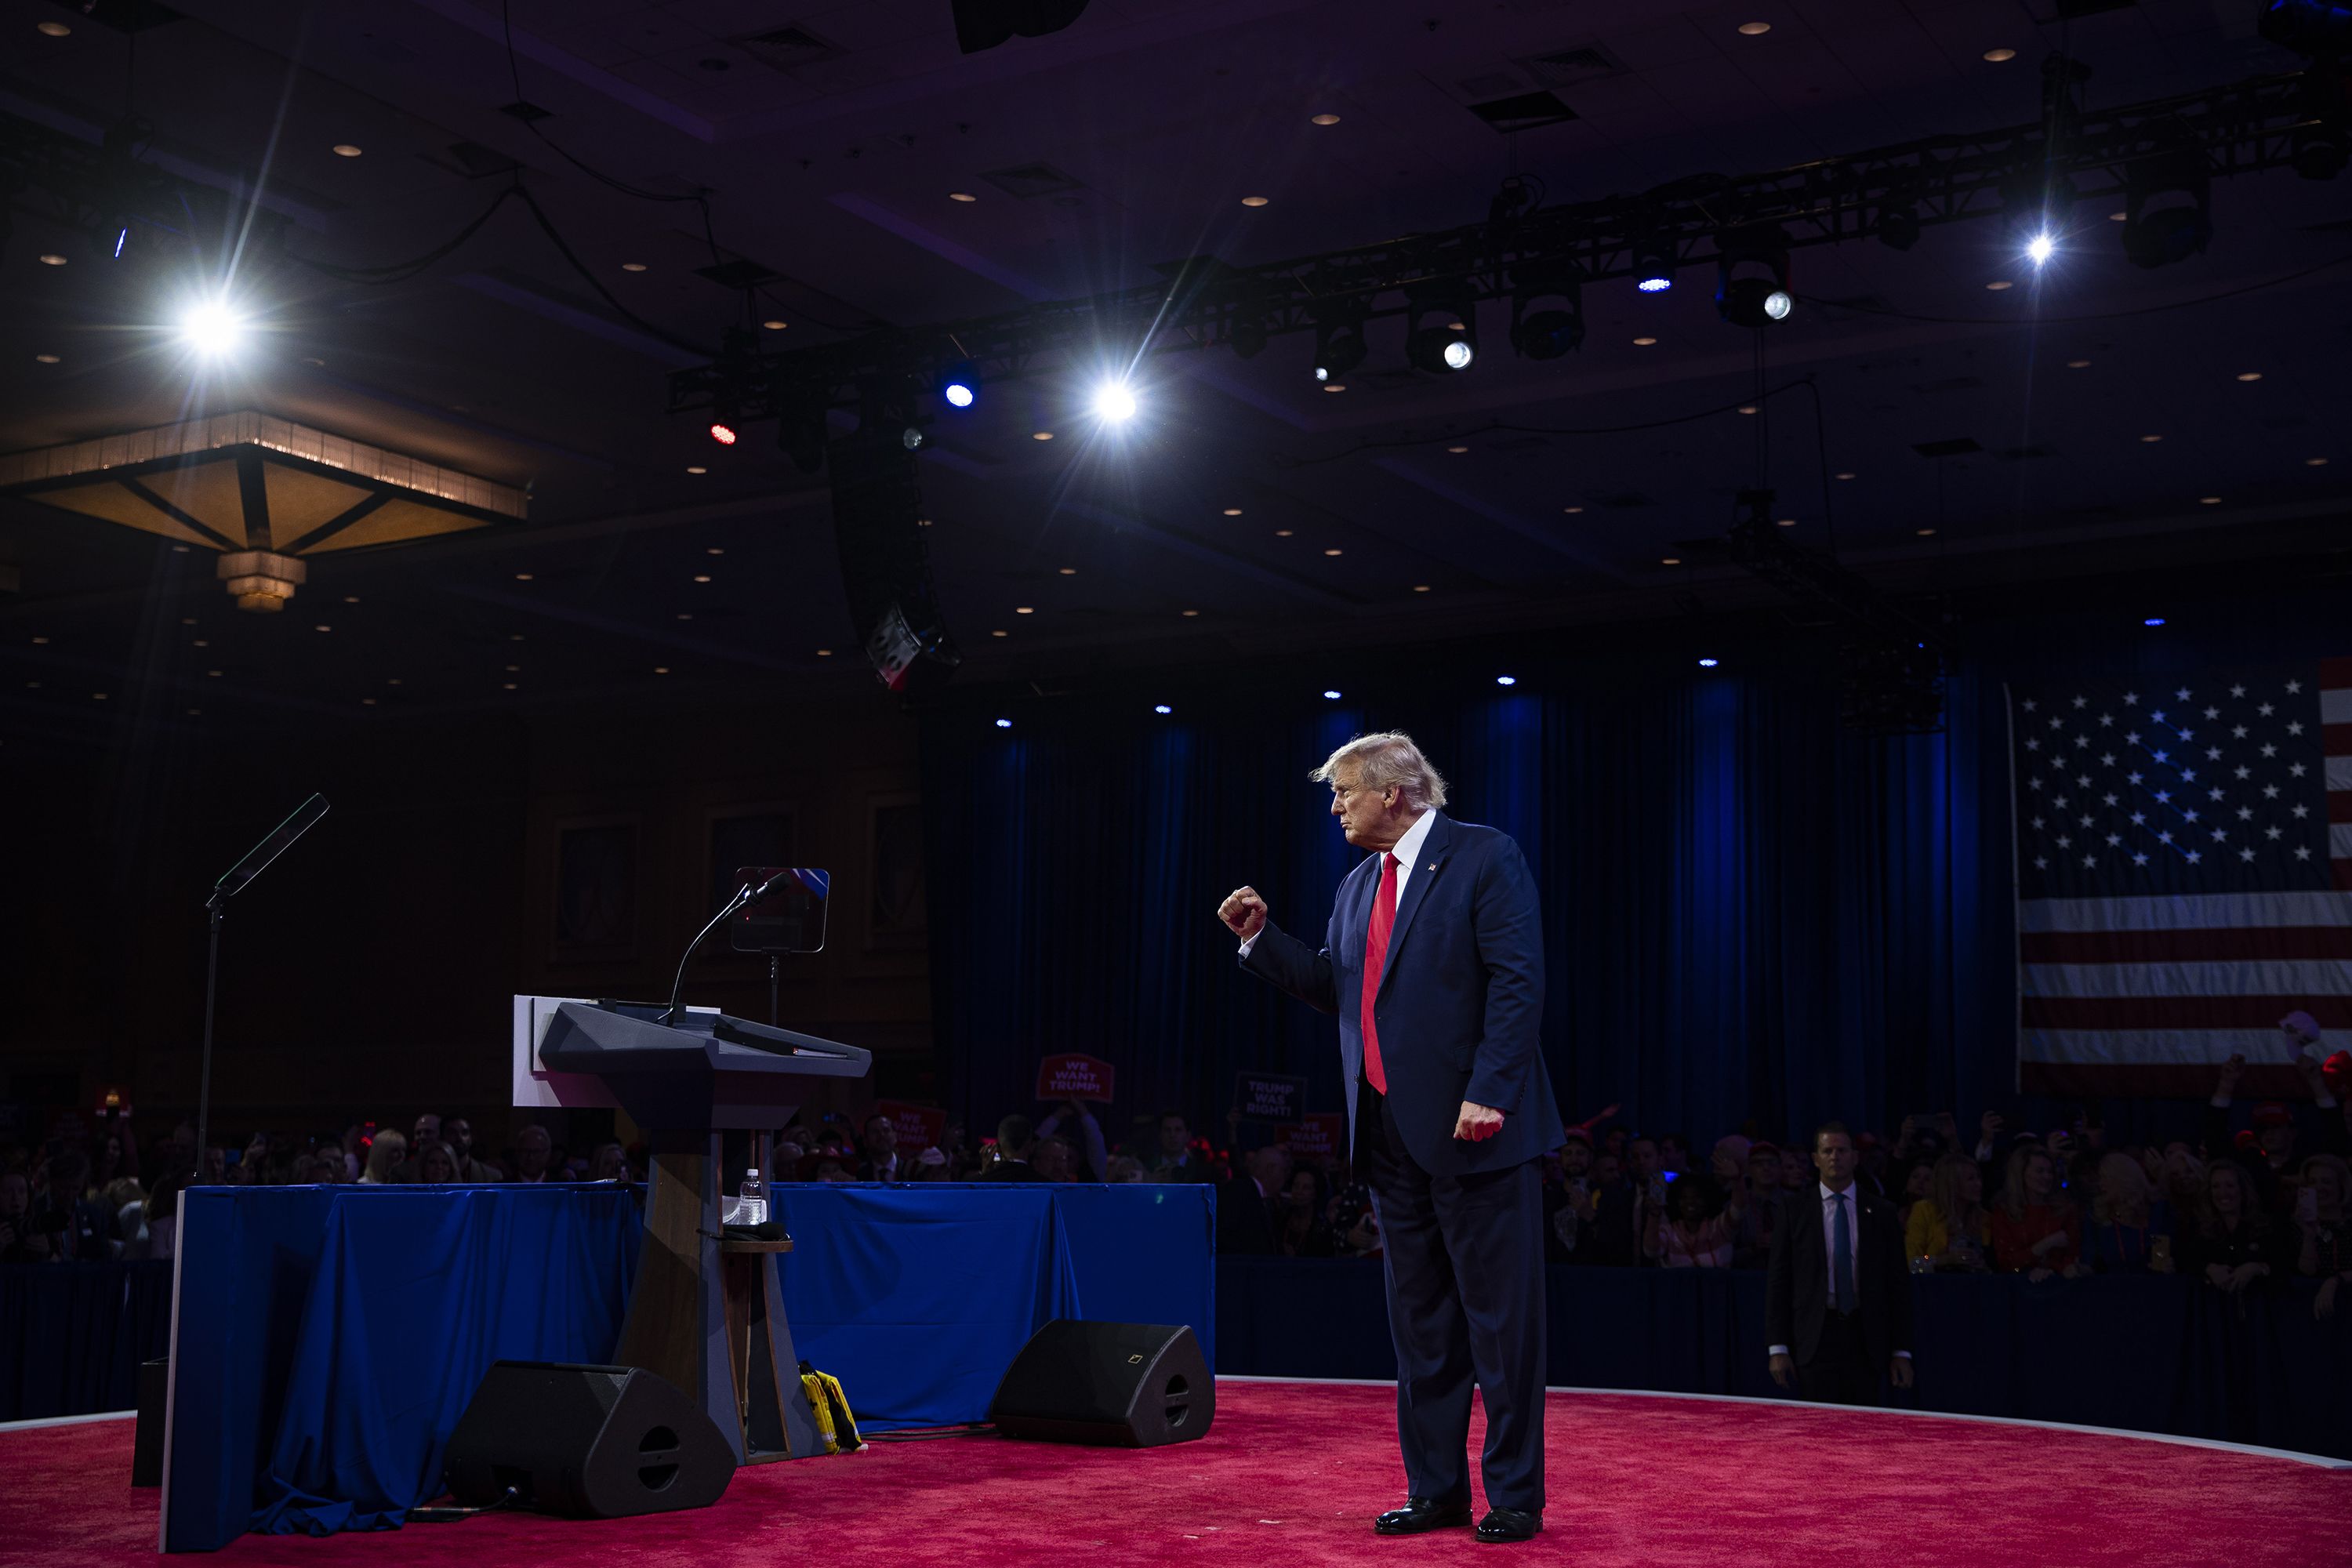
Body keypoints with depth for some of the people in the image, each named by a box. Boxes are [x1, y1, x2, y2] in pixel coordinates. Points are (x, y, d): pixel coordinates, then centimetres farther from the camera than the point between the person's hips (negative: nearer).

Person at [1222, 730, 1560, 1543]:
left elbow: (1518, 981, -13)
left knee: (1501, 1319, 0)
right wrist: (1260, 936, 8)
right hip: (1393, 1133, 7)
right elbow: (1331, 987, 21)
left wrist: (1487, 1093, -20)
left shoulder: (1484, 857, -6)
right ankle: (1435, 1489, 21)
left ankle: (1514, 1495, 8)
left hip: (1474, 1127, -7)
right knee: (1418, 1322, 12)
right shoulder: (1358, 884, 17)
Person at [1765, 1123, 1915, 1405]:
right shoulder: (1794, 1208, 6)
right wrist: (1777, 1347, -3)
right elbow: (1777, 1280, 4)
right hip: (1815, 1337, -1)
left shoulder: (1881, 1212, 9)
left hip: (1864, 1339, 1)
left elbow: (1898, 1283, 9)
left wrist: (1901, 1351, 4)